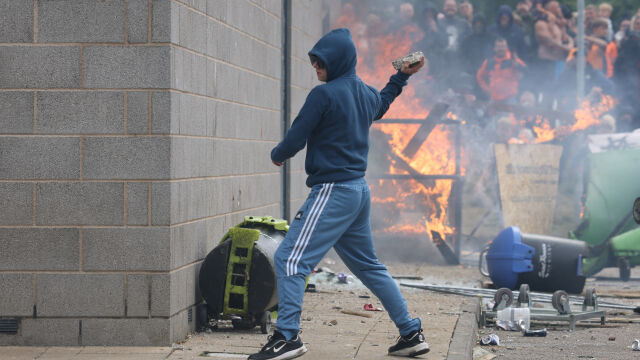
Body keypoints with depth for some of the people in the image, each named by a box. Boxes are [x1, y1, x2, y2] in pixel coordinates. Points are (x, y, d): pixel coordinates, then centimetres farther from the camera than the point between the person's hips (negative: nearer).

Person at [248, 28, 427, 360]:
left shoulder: (324, 94, -14)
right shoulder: (365, 93, 12)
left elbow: (294, 140, -12)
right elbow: (380, 105, 37)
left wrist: (277, 155, 9)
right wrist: (401, 77, 43)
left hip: (333, 191, -9)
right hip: (359, 190, 9)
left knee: (289, 259, -11)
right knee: (367, 265, 19)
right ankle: (411, 333, 21)